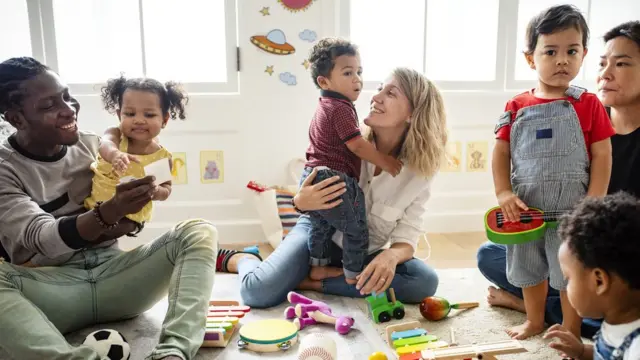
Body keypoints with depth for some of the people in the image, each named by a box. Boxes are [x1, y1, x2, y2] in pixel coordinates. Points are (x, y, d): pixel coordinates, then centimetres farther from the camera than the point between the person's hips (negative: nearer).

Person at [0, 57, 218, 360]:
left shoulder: (93, 145, 8)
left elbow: (133, 223, 7)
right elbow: (42, 239, -18)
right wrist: (109, 213, -36)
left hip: (112, 273, 3)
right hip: (51, 286, -3)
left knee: (199, 232, -19)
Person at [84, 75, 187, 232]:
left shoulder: (162, 156, -13)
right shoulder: (115, 134, -14)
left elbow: (166, 189, -2)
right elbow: (105, 144, -38)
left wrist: (155, 191, -27)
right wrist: (114, 154, -63)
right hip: (93, 202, 0)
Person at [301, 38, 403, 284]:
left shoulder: (325, 107, 17)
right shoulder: (341, 108, -15)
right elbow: (357, 145, -19)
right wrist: (385, 162, -9)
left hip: (313, 176, 10)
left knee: (321, 227, 25)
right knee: (357, 231, 4)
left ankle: (318, 268, 37)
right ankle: (353, 276, 14)